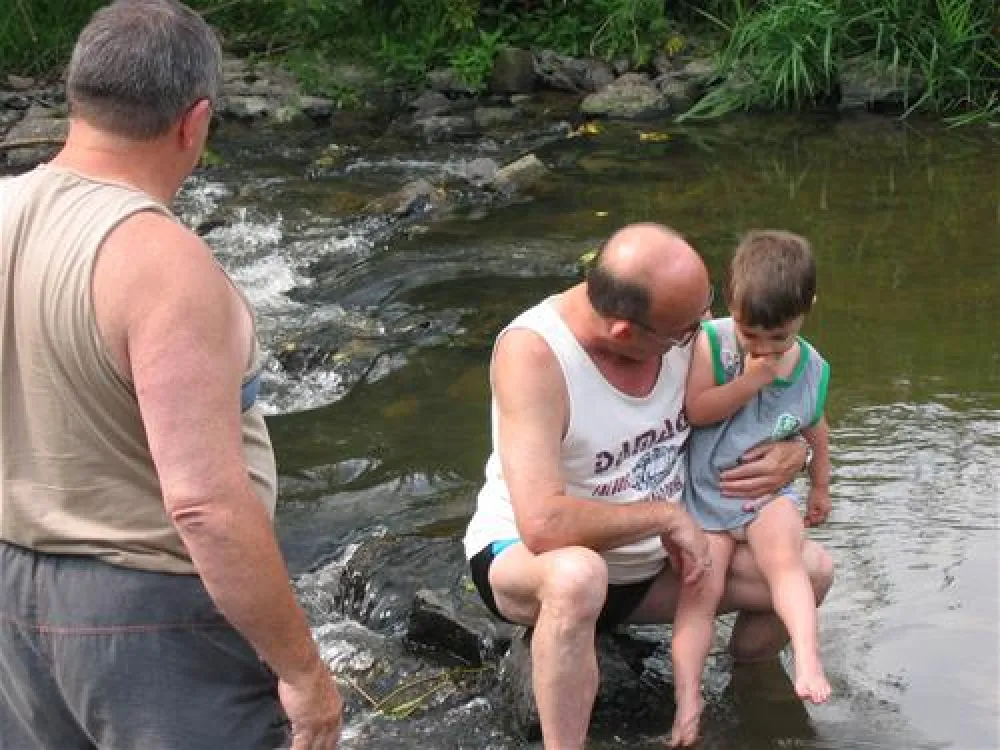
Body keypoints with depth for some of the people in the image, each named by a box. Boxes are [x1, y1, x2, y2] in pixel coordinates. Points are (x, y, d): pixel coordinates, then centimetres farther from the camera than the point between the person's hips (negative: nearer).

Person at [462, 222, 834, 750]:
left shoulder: (686, 330, -12)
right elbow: (544, 525, -41)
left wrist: (792, 452, -15)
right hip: (526, 558, -7)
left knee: (810, 571, -3)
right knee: (577, 576, -42)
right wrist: (667, 515, -28)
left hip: (647, 562, 7)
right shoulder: (532, 352, -31)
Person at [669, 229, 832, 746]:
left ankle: (808, 660, -35)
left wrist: (820, 489, 28)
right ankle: (687, 702, -17)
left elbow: (816, 430, 17)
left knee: (785, 558, -27)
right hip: (706, 492, -1)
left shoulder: (812, 369, -1)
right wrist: (750, 381, -24)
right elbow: (694, 409, -20)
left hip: (768, 490, 1)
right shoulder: (711, 342, -11)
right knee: (701, 589, -13)